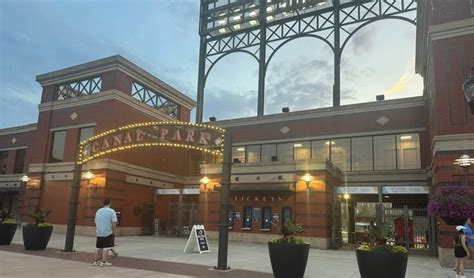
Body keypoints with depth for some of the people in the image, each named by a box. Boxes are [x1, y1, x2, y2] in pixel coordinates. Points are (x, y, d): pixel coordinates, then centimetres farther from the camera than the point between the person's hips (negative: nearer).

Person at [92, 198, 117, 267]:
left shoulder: (98, 211, 8)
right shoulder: (111, 211, -10)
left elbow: (95, 222, 15)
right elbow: (114, 223, -15)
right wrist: (113, 231, -2)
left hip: (99, 233, 6)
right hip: (108, 233, -6)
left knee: (98, 248, 15)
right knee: (106, 248, 1)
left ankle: (95, 261, 20)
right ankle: (103, 262, 2)